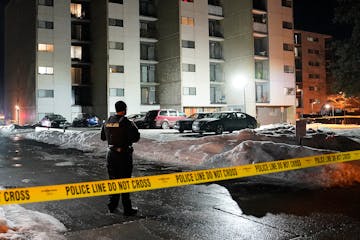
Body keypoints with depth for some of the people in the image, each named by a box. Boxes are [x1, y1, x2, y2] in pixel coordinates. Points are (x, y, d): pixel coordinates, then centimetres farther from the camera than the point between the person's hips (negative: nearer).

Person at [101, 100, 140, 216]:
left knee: (113, 179, 16)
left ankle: (112, 206, 21)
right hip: (123, 154, -6)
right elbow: (136, 137, -19)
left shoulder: (107, 122, 5)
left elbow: (103, 137, 15)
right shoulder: (126, 122, -15)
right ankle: (127, 209, 8)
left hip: (111, 153, 6)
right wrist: (134, 127, -1)